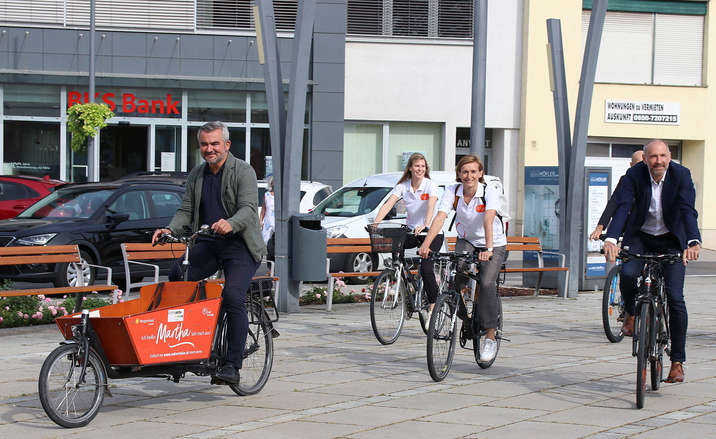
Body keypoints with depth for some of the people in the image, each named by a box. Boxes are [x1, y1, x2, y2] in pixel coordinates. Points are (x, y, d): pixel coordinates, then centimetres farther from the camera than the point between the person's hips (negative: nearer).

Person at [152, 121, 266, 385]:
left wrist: (230, 224, -39)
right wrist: (170, 230, -10)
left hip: (240, 246, -5)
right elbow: (186, 210, 11)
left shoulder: (243, 172, -5)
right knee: (176, 276, -18)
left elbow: (249, 208, -18)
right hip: (208, 244, 5)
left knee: (233, 297, -23)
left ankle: (232, 365, -18)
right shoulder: (196, 176, 14)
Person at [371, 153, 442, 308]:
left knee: (426, 268, -19)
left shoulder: (430, 185, -12)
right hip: (411, 231, 4)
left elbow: (431, 207, -28)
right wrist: (376, 222, -30)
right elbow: (388, 204, -13)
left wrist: (425, 226, -46)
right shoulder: (403, 186, -2)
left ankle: (433, 305, -5)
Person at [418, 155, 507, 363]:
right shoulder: (452, 192, -14)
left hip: (494, 244, -3)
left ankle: (490, 337, -12)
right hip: (466, 240, 3)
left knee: (487, 283, -22)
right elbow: (440, 218, -26)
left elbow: (488, 220, -37)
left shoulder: (489, 192, -22)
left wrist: (488, 249, -51)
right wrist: (426, 244, -40)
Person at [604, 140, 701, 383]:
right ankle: (630, 313, 7)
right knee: (628, 274, -28)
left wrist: (694, 242, -47)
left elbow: (688, 210, -29)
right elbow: (622, 207, -28)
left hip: (671, 240, -1)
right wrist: (611, 239, -44)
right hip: (640, 237, 1)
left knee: (675, 297, -10)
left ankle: (677, 362, -1)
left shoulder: (681, 175, -18)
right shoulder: (634, 175, -17)